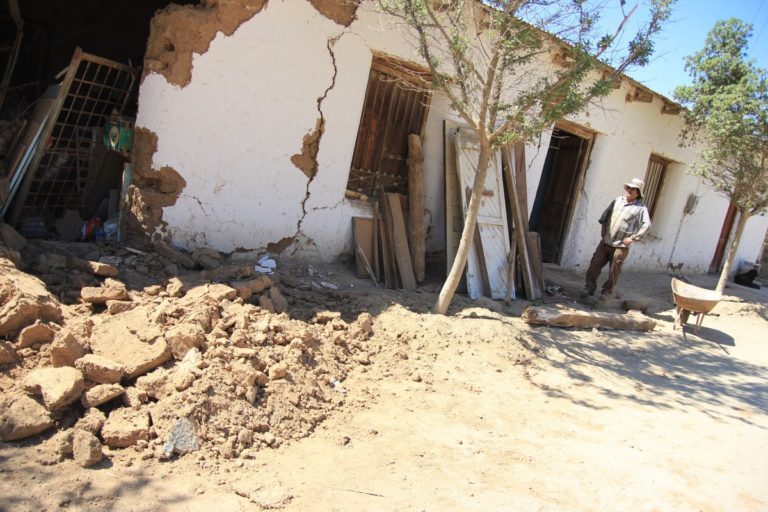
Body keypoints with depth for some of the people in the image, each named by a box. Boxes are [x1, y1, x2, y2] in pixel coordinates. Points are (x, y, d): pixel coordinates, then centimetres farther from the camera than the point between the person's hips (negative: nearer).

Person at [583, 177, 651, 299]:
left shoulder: (640, 208, -7)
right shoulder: (618, 200, 9)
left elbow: (646, 225, -14)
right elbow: (606, 213, 22)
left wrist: (633, 238, -16)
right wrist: (603, 227, 13)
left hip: (621, 246, -5)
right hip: (605, 242, 5)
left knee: (614, 272, 1)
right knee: (595, 265, 5)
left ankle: (607, 292, 15)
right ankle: (589, 288, 16)